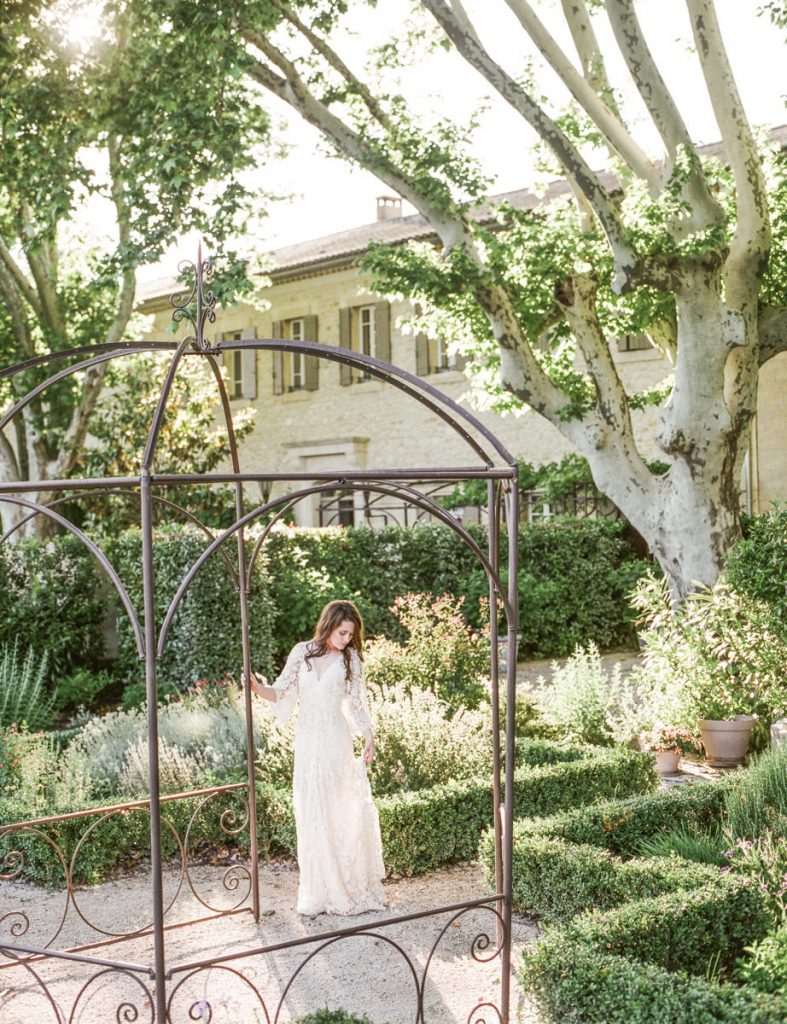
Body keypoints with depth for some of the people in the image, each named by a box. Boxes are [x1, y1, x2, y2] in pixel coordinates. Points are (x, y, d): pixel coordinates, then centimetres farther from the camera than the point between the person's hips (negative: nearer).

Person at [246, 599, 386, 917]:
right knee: (312, 814, 2)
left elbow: (356, 704, 7)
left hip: (337, 741, -1)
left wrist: (368, 738, -4)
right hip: (308, 741, 1)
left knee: (341, 811, -2)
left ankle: (348, 887, 9)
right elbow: (281, 693, 5)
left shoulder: (350, 658, 5)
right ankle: (318, 893, 8)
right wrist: (257, 687, -14)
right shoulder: (302, 652, 6)